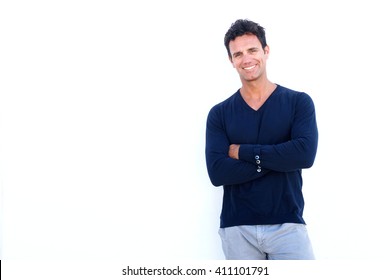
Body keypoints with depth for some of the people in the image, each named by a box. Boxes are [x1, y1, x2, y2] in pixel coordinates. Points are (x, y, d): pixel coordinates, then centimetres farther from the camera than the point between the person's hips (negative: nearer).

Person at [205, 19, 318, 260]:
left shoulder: (298, 102, 1)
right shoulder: (219, 114, 4)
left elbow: (305, 154, -14)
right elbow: (217, 172, -8)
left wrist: (241, 152, -9)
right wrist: (278, 158, -13)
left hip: (287, 226, -1)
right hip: (237, 229, 1)